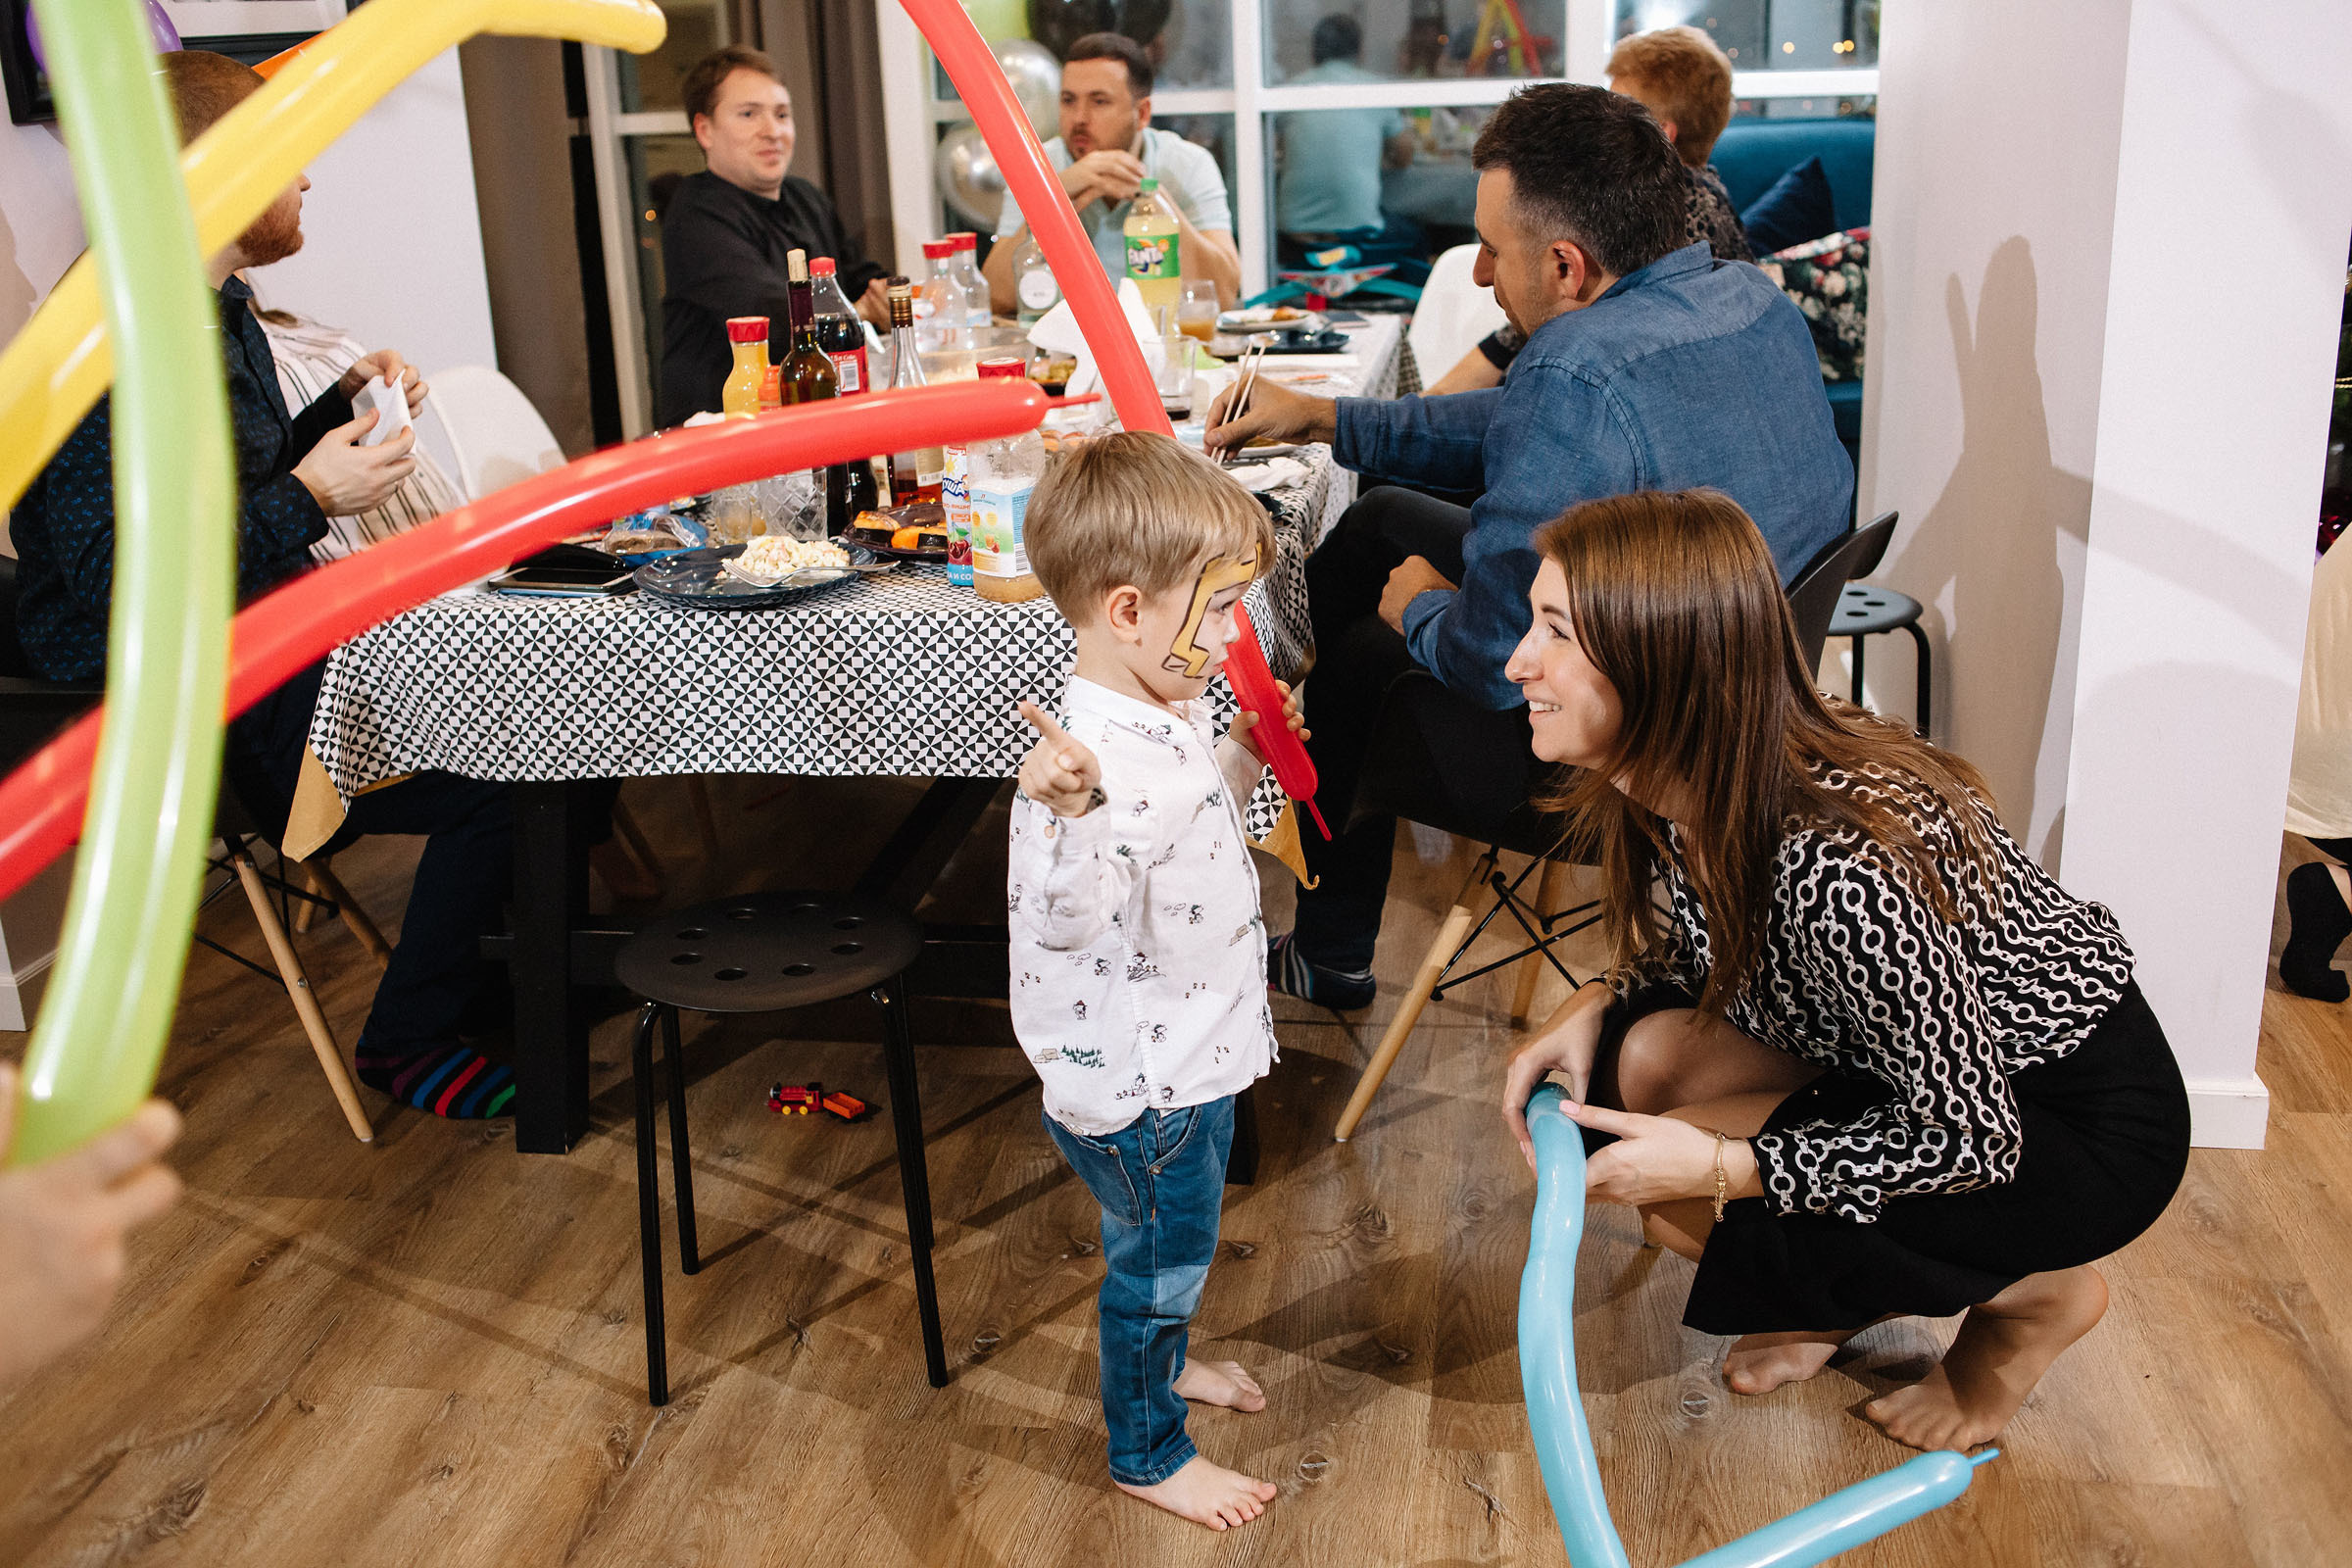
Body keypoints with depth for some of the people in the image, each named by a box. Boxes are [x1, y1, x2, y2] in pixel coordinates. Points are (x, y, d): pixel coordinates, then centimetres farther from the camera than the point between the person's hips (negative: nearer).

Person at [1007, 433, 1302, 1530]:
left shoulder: (1170, 715, 0)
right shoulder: (1095, 755, -33)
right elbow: (1065, 924, -39)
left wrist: (1244, 755, 9)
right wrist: (1065, 815, -54)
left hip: (1189, 1058, 9)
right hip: (1137, 1088, -9)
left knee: (1173, 1246, 31)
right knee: (1159, 1258, 12)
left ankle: (1162, 1360, 57)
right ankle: (1148, 1453, 35)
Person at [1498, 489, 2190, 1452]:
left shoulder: (1844, 865, -37)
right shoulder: (1673, 789, -11)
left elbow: (1972, 1138, -26)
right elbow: (1702, 957, 9)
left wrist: (1719, 1168, -29)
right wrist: (1594, 1007, -10)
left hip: (2091, 1121, -8)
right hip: (1918, 1065, 8)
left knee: (1692, 1207, -21)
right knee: (1644, 1056, -11)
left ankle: (2037, 1294, 4)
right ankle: (1857, 1297, 12)